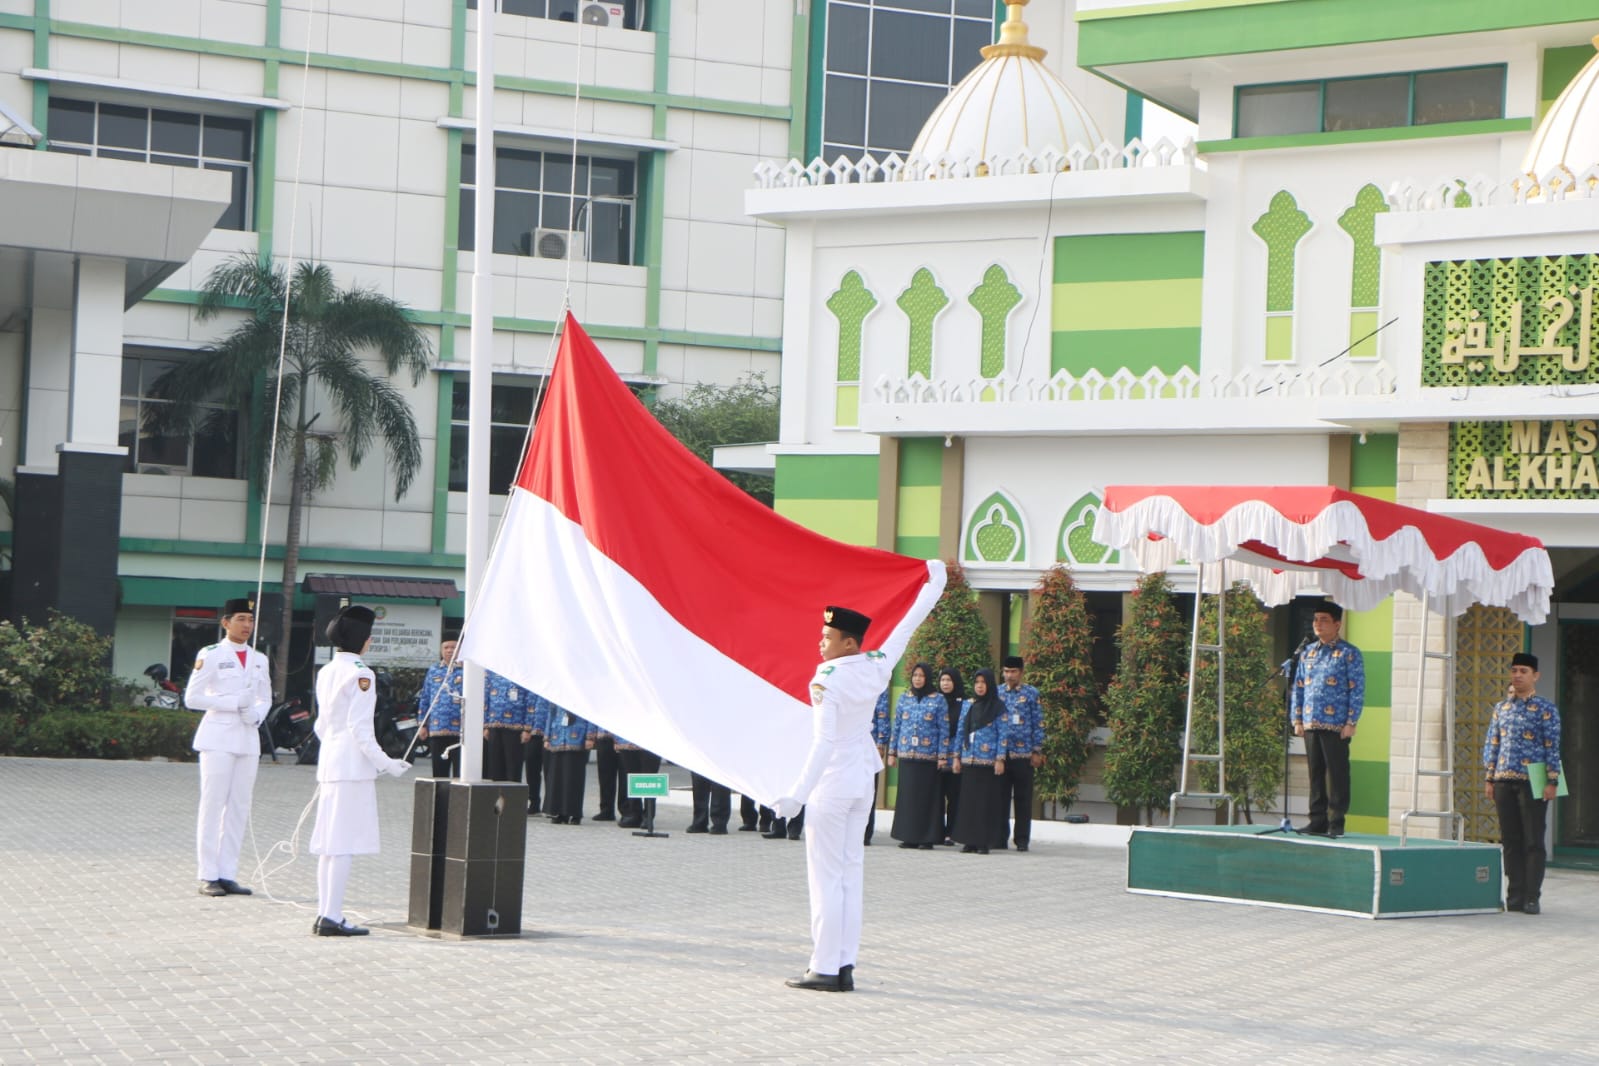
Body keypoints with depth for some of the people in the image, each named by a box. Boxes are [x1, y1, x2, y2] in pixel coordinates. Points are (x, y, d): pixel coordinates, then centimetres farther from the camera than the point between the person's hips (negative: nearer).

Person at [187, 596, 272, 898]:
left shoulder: (259, 660, 13)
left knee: (239, 808, 4)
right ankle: (208, 876, -3)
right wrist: (233, 703, -14)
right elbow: (192, 697, -8)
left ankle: (228, 874, 9)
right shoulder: (210, 655, -4)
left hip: (248, 739, 6)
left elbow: (265, 698, 21)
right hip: (218, 739, -6)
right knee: (213, 806, -5)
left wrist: (256, 714, -2)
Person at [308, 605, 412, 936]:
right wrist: (385, 763, -12)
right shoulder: (360, 675, -13)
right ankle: (331, 917, -9)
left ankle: (325, 914, 13)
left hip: (328, 760, 9)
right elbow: (360, 729, -17)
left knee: (329, 843, 11)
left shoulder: (326, 673, 12)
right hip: (353, 765, -9)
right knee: (345, 844, -7)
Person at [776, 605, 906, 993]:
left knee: (825, 877, -4)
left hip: (831, 783, -7)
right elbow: (899, 638, 22)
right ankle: (845, 966, 10)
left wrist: (798, 794, -26)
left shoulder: (826, 679, -17)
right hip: (863, 780, 7)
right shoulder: (875, 667, 2)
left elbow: (824, 741, -24)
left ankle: (824, 968, -4)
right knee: (852, 874, 9)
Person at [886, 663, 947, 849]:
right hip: (906, 755, 3)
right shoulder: (904, 697, 11)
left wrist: (942, 755, -6)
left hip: (929, 755, -3)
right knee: (907, 794, 2)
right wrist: (892, 752, 8)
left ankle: (927, 838, 0)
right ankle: (909, 836, 7)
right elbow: (896, 725, 13)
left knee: (927, 795, -3)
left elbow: (943, 729, 0)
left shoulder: (938, 700, 2)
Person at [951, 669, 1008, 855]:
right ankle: (970, 841, 8)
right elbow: (960, 731, 14)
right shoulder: (967, 705, 12)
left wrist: (1000, 759, -10)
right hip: (968, 760, 4)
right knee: (968, 800, 4)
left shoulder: (998, 707, 0)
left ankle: (984, 841, 0)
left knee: (987, 801, -3)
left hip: (988, 761, -4)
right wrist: (956, 756, 9)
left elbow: (1002, 734, -3)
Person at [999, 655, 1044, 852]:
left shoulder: (1031, 694, 3)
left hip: (1023, 754, -2)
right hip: (1000, 753, 2)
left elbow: (1038, 724, 3)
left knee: (1023, 799, 2)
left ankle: (1022, 839, 6)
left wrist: (1037, 751, -2)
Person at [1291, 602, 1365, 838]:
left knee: (1337, 774, -3)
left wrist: (1351, 722, -11)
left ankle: (1336, 823, 1)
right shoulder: (1308, 653, 15)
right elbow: (1298, 687, 18)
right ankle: (1317, 820, 13)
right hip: (1310, 725, 5)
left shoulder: (1349, 654, -1)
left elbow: (1357, 690, -5)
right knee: (1316, 774, 8)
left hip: (1337, 726, -5)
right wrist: (1297, 719, 10)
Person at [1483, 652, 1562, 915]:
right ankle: (1515, 895, 12)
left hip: (1533, 782, -4)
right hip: (1504, 782, 4)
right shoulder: (1501, 708, 12)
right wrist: (1490, 779, 10)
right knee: (1510, 841, 6)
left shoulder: (1546, 710, -2)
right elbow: (1492, 744, 14)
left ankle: (1532, 898, 1)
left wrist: (1552, 781, -10)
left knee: (1533, 841, -2)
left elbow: (1553, 747, -4)